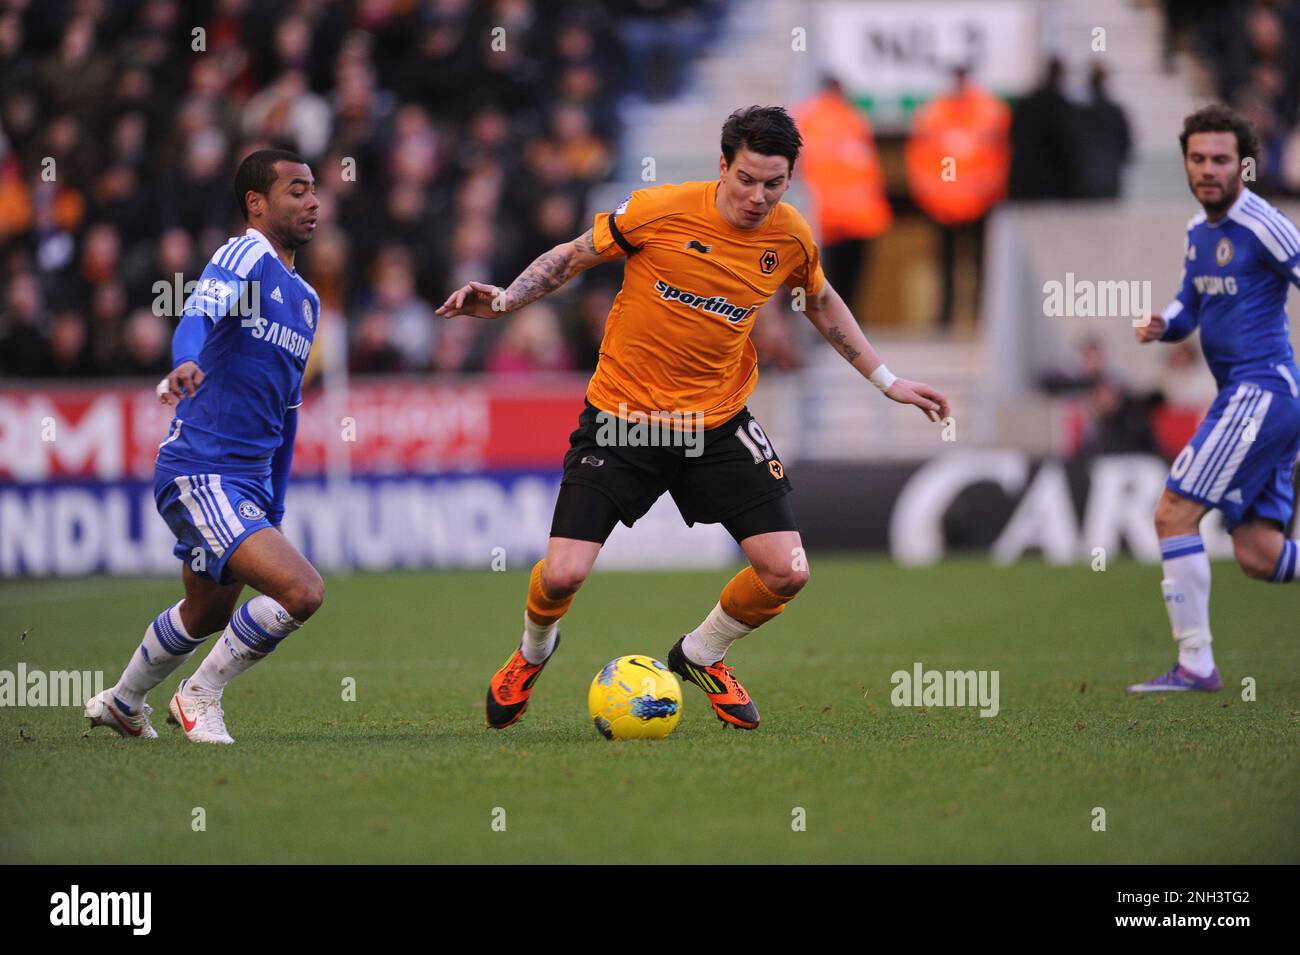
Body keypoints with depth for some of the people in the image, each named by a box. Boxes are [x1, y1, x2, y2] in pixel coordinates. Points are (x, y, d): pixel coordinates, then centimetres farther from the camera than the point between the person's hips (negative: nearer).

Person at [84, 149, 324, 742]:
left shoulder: (306, 299, 17)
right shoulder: (244, 256, -10)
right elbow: (199, 313, -31)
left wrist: (273, 510, 24)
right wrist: (186, 363, -54)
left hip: (248, 482, 9)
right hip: (200, 474, -9)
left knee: (206, 614, 24)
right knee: (302, 591, -21)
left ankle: (119, 705, 45)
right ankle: (201, 695, -1)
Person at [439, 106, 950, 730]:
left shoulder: (791, 238, -3)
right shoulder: (660, 211, -15)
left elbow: (821, 301, 19)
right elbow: (573, 256, 0)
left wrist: (886, 381, 20)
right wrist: (502, 300, -13)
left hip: (718, 422, 3)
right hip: (622, 415, -3)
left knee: (786, 572, -8)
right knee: (563, 575, -15)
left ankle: (701, 655, 24)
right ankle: (533, 653, 24)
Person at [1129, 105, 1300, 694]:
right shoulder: (1199, 231, 15)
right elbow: (1190, 307, 27)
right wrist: (1162, 325, 6)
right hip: (1241, 397, 9)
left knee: (1173, 514, -11)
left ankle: (1195, 665, -6)